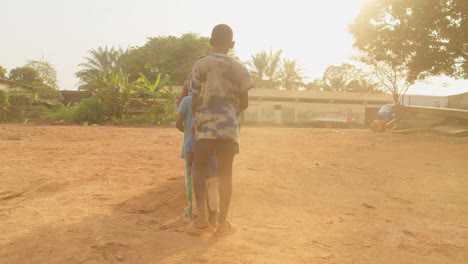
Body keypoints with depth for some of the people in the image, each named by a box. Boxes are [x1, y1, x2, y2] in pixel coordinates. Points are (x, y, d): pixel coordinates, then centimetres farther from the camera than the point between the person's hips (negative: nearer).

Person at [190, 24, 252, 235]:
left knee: (199, 168, 15)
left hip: (206, 124, -1)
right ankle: (222, 223, 9)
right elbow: (244, 103, 6)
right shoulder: (239, 69, 4)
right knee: (225, 173, 6)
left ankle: (202, 216, 6)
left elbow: (194, 102, -1)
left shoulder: (201, 65, -1)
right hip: (230, 126, 2)